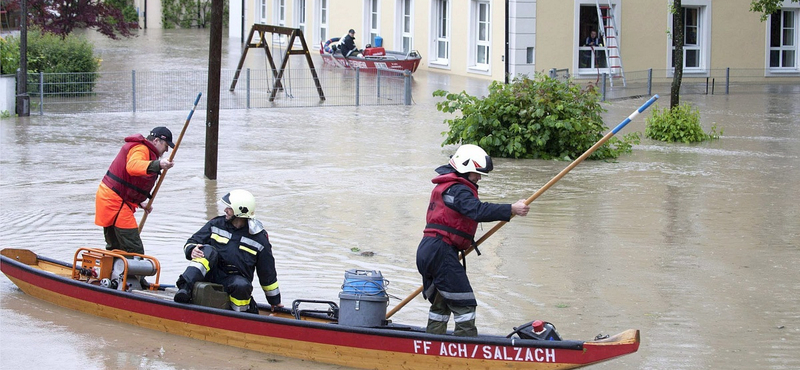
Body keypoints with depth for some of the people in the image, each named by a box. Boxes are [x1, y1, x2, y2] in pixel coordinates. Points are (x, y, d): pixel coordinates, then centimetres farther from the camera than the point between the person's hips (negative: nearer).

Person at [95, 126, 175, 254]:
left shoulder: (144, 149, 21)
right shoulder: (140, 149, -13)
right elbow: (132, 166, -37)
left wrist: (140, 203, 17)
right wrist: (157, 165, -51)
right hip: (116, 203, -11)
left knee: (115, 247, 19)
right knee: (134, 249, -13)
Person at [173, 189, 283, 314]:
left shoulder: (259, 238, -1)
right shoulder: (216, 224, 3)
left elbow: (268, 272, 9)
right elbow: (191, 243, 6)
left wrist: (275, 300, 17)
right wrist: (192, 250, -20)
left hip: (236, 279, -1)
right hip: (211, 275, 1)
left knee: (242, 286, -37)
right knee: (208, 251, -27)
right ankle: (186, 288, -43)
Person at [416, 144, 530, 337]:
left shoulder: (444, 187, 22)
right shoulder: (457, 190, -12)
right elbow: (478, 211, -28)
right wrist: (511, 209, -31)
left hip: (427, 251, 10)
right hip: (441, 253, -10)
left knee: (440, 304, 19)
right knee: (464, 305, -7)